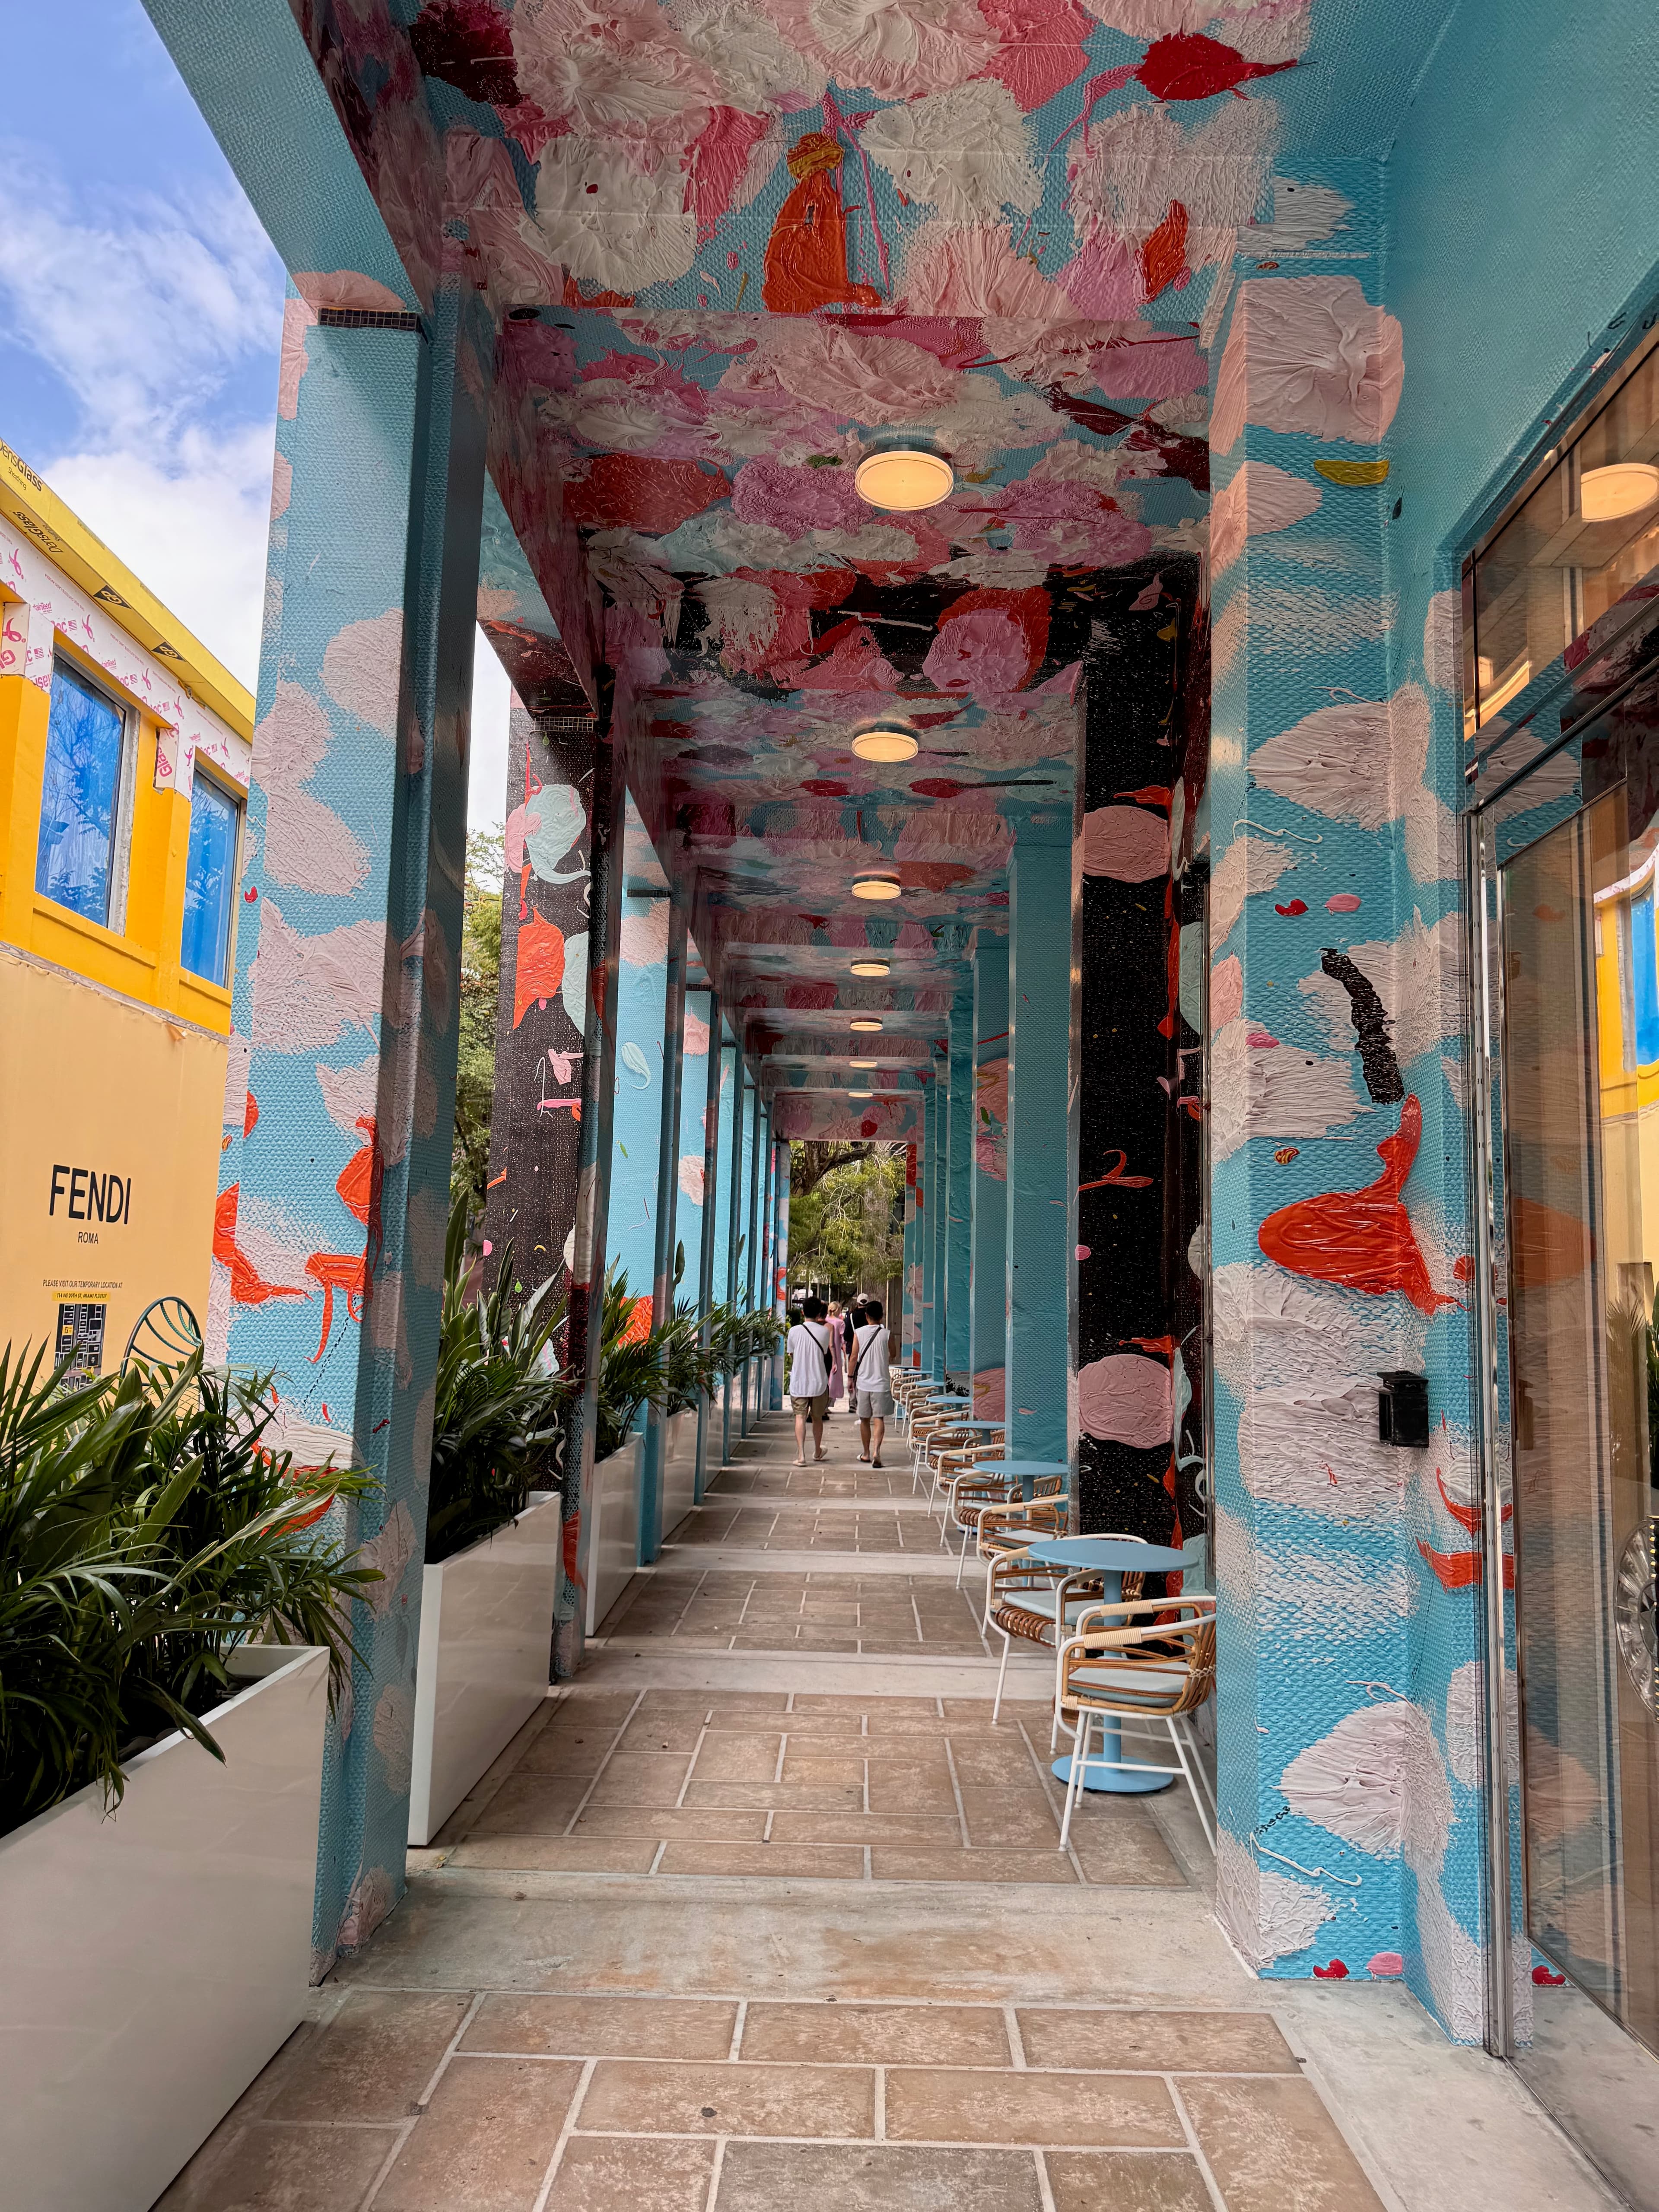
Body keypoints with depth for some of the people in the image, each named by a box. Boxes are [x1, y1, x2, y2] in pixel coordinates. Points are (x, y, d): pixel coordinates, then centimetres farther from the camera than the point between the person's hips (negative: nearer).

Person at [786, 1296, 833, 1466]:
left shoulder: (794, 1331, -4)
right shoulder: (824, 1331, -5)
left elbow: (791, 1355, 9)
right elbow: (825, 1353, 8)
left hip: (798, 1382, -1)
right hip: (819, 1382, 1)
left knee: (800, 1417, -2)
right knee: (817, 1418, 16)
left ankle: (801, 1455, -16)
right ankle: (817, 1452, 33)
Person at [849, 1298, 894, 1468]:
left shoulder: (859, 1333, -3)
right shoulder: (886, 1334, -4)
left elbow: (854, 1357, -2)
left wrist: (851, 1377, 10)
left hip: (863, 1382, 1)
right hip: (881, 1382, -1)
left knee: (865, 1420, 13)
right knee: (879, 1419, -1)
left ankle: (867, 1453, 22)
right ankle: (876, 1450, -21)